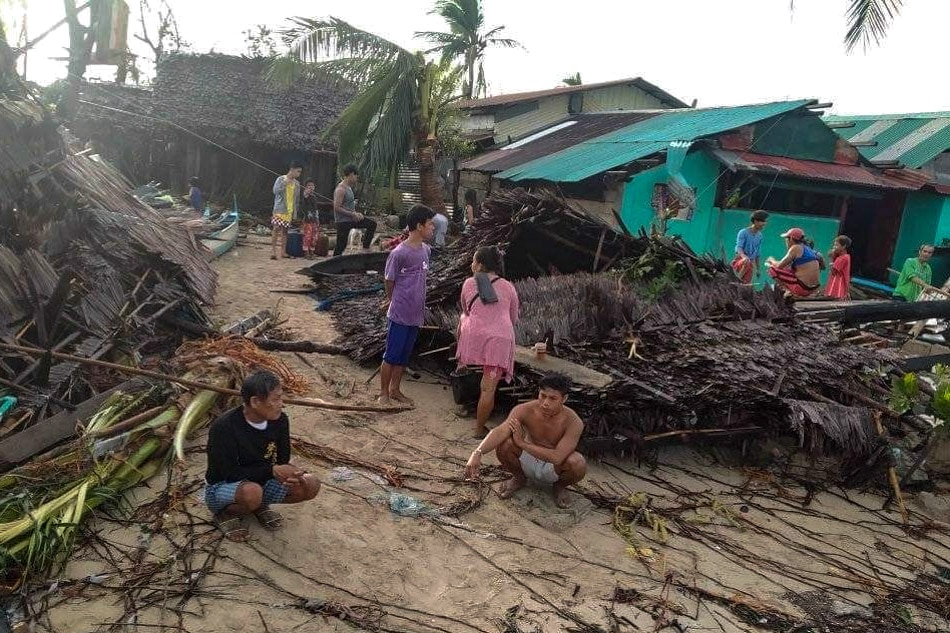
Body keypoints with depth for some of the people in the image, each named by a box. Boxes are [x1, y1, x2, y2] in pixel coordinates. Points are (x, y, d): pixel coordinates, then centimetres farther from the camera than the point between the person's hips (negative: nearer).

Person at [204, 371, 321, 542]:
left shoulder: (280, 420, -11)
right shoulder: (224, 427, -28)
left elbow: (282, 461, -3)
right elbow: (230, 473, -26)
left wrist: (290, 473, -27)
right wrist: (271, 470, -31)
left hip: (261, 482, 6)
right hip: (222, 487, -5)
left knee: (310, 485, -14)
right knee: (252, 492, -39)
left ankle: (260, 506, 8)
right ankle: (226, 513, -5)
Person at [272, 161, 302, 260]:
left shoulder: (296, 184, 11)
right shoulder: (281, 179, -2)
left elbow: (297, 199, 17)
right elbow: (275, 191, -15)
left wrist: (295, 211, 13)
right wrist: (285, 183, -20)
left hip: (289, 211, 4)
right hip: (279, 209, -4)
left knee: (284, 231, 6)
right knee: (276, 229, -8)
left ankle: (282, 252, 9)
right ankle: (273, 251, -5)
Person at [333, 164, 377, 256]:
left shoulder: (348, 187, 12)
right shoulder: (341, 189, -18)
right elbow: (337, 208, -24)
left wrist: (356, 214, 7)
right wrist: (353, 214, -21)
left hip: (351, 218, 9)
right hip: (343, 221, -9)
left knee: (372, 224, 9)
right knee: (341, 246, -6)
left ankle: (365, 249, 14)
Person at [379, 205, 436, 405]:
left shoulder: (426, 250, 4)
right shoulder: (399, 253, -18)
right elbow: (389, 281, -5)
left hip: (416, 314, 7)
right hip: (400, 314, -7)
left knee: (404, 356, 17)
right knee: (391, 355, 5)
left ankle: (395, 390, 30)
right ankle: (384, 393, 19)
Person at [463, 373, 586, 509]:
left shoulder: (574, 422, -28)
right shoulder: (525, 410, -23)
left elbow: (557, 458, -38)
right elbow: (500, 431, -37)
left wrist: (522, 443, -33)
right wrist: (477, 453, -55)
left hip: (552, 468, -1)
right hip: (528, 460, 2)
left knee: (578, 465, -34)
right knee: (503, 444, -27)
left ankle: (560, 486, 3)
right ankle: (519, 478, 6)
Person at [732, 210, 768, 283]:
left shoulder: (759, 236, 10)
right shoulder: (743, 232, -8)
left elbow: (758, 254, 17)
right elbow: (739, 248, -21)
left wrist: (758, 269, 15)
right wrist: (744, 256, -42)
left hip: (751, 262, 6)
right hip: (740, 260, -6)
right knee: (747, 263, -39)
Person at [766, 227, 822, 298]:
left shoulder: (795, 248, -9)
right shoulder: (807, 248, 15)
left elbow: (779, 266, -9)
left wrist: (772, 261, 12)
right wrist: (775, 262, 25)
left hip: (803, 288, -9)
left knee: (772, 269, -4)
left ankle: (789, 292, -1)